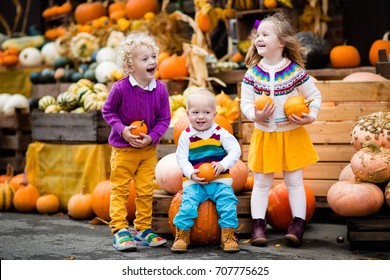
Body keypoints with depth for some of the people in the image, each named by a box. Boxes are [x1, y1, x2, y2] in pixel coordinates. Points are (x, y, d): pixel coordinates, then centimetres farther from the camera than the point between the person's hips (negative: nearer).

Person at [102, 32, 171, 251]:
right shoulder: (121, 88, -19)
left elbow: (164, 119, -1)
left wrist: (151, 137, -15)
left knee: (146, 191, 11)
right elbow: (108, 111, -5)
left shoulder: (160, 89, -9)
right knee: (120, 190, 2)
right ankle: (120, 231, 7)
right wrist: (122, 130, -18)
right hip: (123, 149, -3)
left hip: (148, 149, 4)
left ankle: (143, 230, 22)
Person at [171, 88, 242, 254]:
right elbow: (181, 158, -1)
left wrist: (223, 165, -19)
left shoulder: (220, 133, 1)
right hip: (194, 182, -1)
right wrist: (191, 173, -19)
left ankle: (228, 236, -7)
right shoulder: (186, 136, 1)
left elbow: (235, 150, -3)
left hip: (219, 180, 1)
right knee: (188, 204, -21)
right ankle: (182, 236, -7)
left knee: (227, 202, -18)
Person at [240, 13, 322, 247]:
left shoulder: (296, 71, -10)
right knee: (261, 182, 6)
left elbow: (315, 96, 0)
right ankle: (258, 225, 13)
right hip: (264, 136, 2)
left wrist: (311, 116, -14)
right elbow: (245, 102, -3)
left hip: (292, 134, -1)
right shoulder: (253, 73, -6)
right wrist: (255, 115, -22)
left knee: (294, 180, 5)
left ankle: (298, 224, 12)